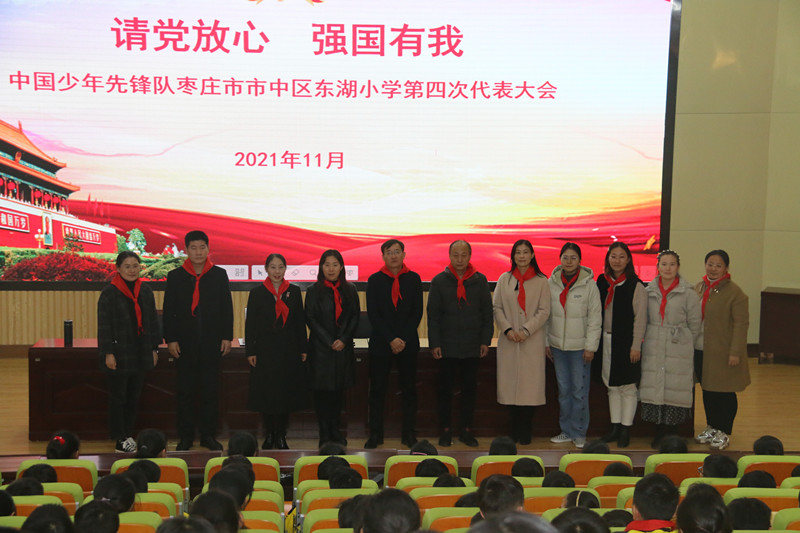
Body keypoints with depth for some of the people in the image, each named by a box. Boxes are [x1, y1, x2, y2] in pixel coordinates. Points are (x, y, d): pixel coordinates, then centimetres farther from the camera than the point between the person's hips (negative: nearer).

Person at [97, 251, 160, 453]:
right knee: (118, 397, 2)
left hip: (141, 353, 5)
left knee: (134, 397, 10)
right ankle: (120, 439, 10)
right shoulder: (109, 293, -7)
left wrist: (154, 349, 10)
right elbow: (104, 326, -8)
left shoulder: (145, 291, 8)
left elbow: (153, 321, 13)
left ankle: (128, 434, 21)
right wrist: (108, 353, -12)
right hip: (119, 354, -5)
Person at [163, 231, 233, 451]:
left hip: (212, 342, 0)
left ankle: (208, 435, 13)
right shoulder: (175, 276, 4)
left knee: (210, 391, 4)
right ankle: (186, 436, 13)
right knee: (185, 392, 5)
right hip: (185, 343, 0)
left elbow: (227, 308, 7)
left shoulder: (219, 275, 6)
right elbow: (169, 311, 4)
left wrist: (227, 337, 1)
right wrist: (171, 339, -4)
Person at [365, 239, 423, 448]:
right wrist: (391, 340, -10)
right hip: (381, 343, -1)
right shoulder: (375, 280, 3)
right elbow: (373, 314, -2)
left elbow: (417, 312, 2)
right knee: (377, 390, 2)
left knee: (409, 390, 5)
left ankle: (408, 433, 13)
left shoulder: (413, 279, 5)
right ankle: (375, 434, 9)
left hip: (408, 343, 1)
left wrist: (403, 339, -8)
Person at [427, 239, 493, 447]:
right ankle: (445, 430, 14)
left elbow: (487, 313, 8)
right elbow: (433, 316, 2)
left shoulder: (480, 281, 6)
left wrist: (485, 341, 2)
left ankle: (466, 430, 16)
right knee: (444, 389, 4)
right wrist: (434, 343, -4)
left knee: (470, 389, 6)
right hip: (446, 347, -1)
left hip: (472, 346, 1)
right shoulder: (439, 281, 2)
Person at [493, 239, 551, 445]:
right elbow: (497, 308, 6)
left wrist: (526, 330, -11)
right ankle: (515, 430, 12)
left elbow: (544, 311, -1)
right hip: (508, 341, 2)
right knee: (510, 382, 1)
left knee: (529, 383, -3)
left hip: (532, 341, -2)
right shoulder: (504, 279, 9)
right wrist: (507, 329, -8)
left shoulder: (541, 281, 3)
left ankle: (525, 431, 7)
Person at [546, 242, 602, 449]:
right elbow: (546, 314, 9)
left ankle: (579, 433, 12)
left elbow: (594, 318, -4)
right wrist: (546, 342, 7)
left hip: (579, 346, -3)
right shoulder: (552, 283, 3)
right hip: (557, 345, 3)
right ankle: (566, 431, 21)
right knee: (563, 389, 10)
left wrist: (590, 346, -7)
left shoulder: (589, 284, -5)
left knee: (579, 391, 0)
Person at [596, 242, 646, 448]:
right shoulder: (602, 281, 7)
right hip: (606, 340, 5)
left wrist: (636, 346, -13)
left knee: (627, 386, 1)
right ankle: (615, 426, 21)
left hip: (626, 341, -5)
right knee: (612, 386, 12)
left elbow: (640, 318, -9)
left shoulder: (636, 285, -8)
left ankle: (625, 429, 9)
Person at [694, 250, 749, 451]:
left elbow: (741, 323, -12)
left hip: (722, 353, -6)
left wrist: (736, 352, -16)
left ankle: (724, 433, 13)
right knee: (707, 390, 14)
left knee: (724, 393, 1)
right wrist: (690, 343, 13)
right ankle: (711, 427, 28)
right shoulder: (699, 287, 10)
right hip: (701, 351, 6)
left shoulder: (734, 292, -10)